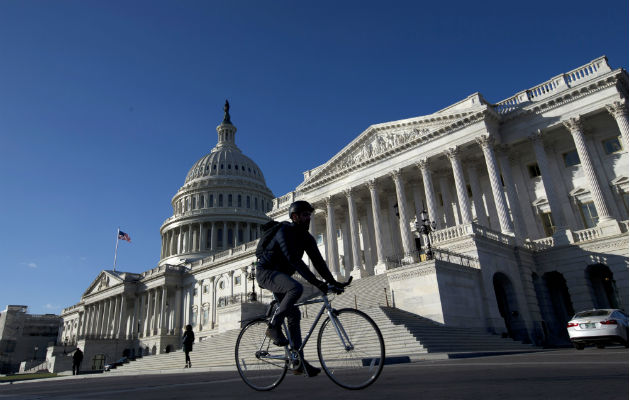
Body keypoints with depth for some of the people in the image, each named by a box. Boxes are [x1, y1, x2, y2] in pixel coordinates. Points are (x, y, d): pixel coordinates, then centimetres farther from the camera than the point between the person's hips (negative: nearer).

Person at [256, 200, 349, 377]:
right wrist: (315, 281, -37)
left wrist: (333, 282, -10)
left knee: (294, 315, 3)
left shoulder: (306, 238, 4)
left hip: (280, 275, 8)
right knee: (296, 288, -34)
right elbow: (293, 259, -31)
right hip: (266, 271, -8)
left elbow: (318, 261, 2)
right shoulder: (285, 231, -21)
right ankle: (273, 326, -17)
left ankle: (299, 362, 7)